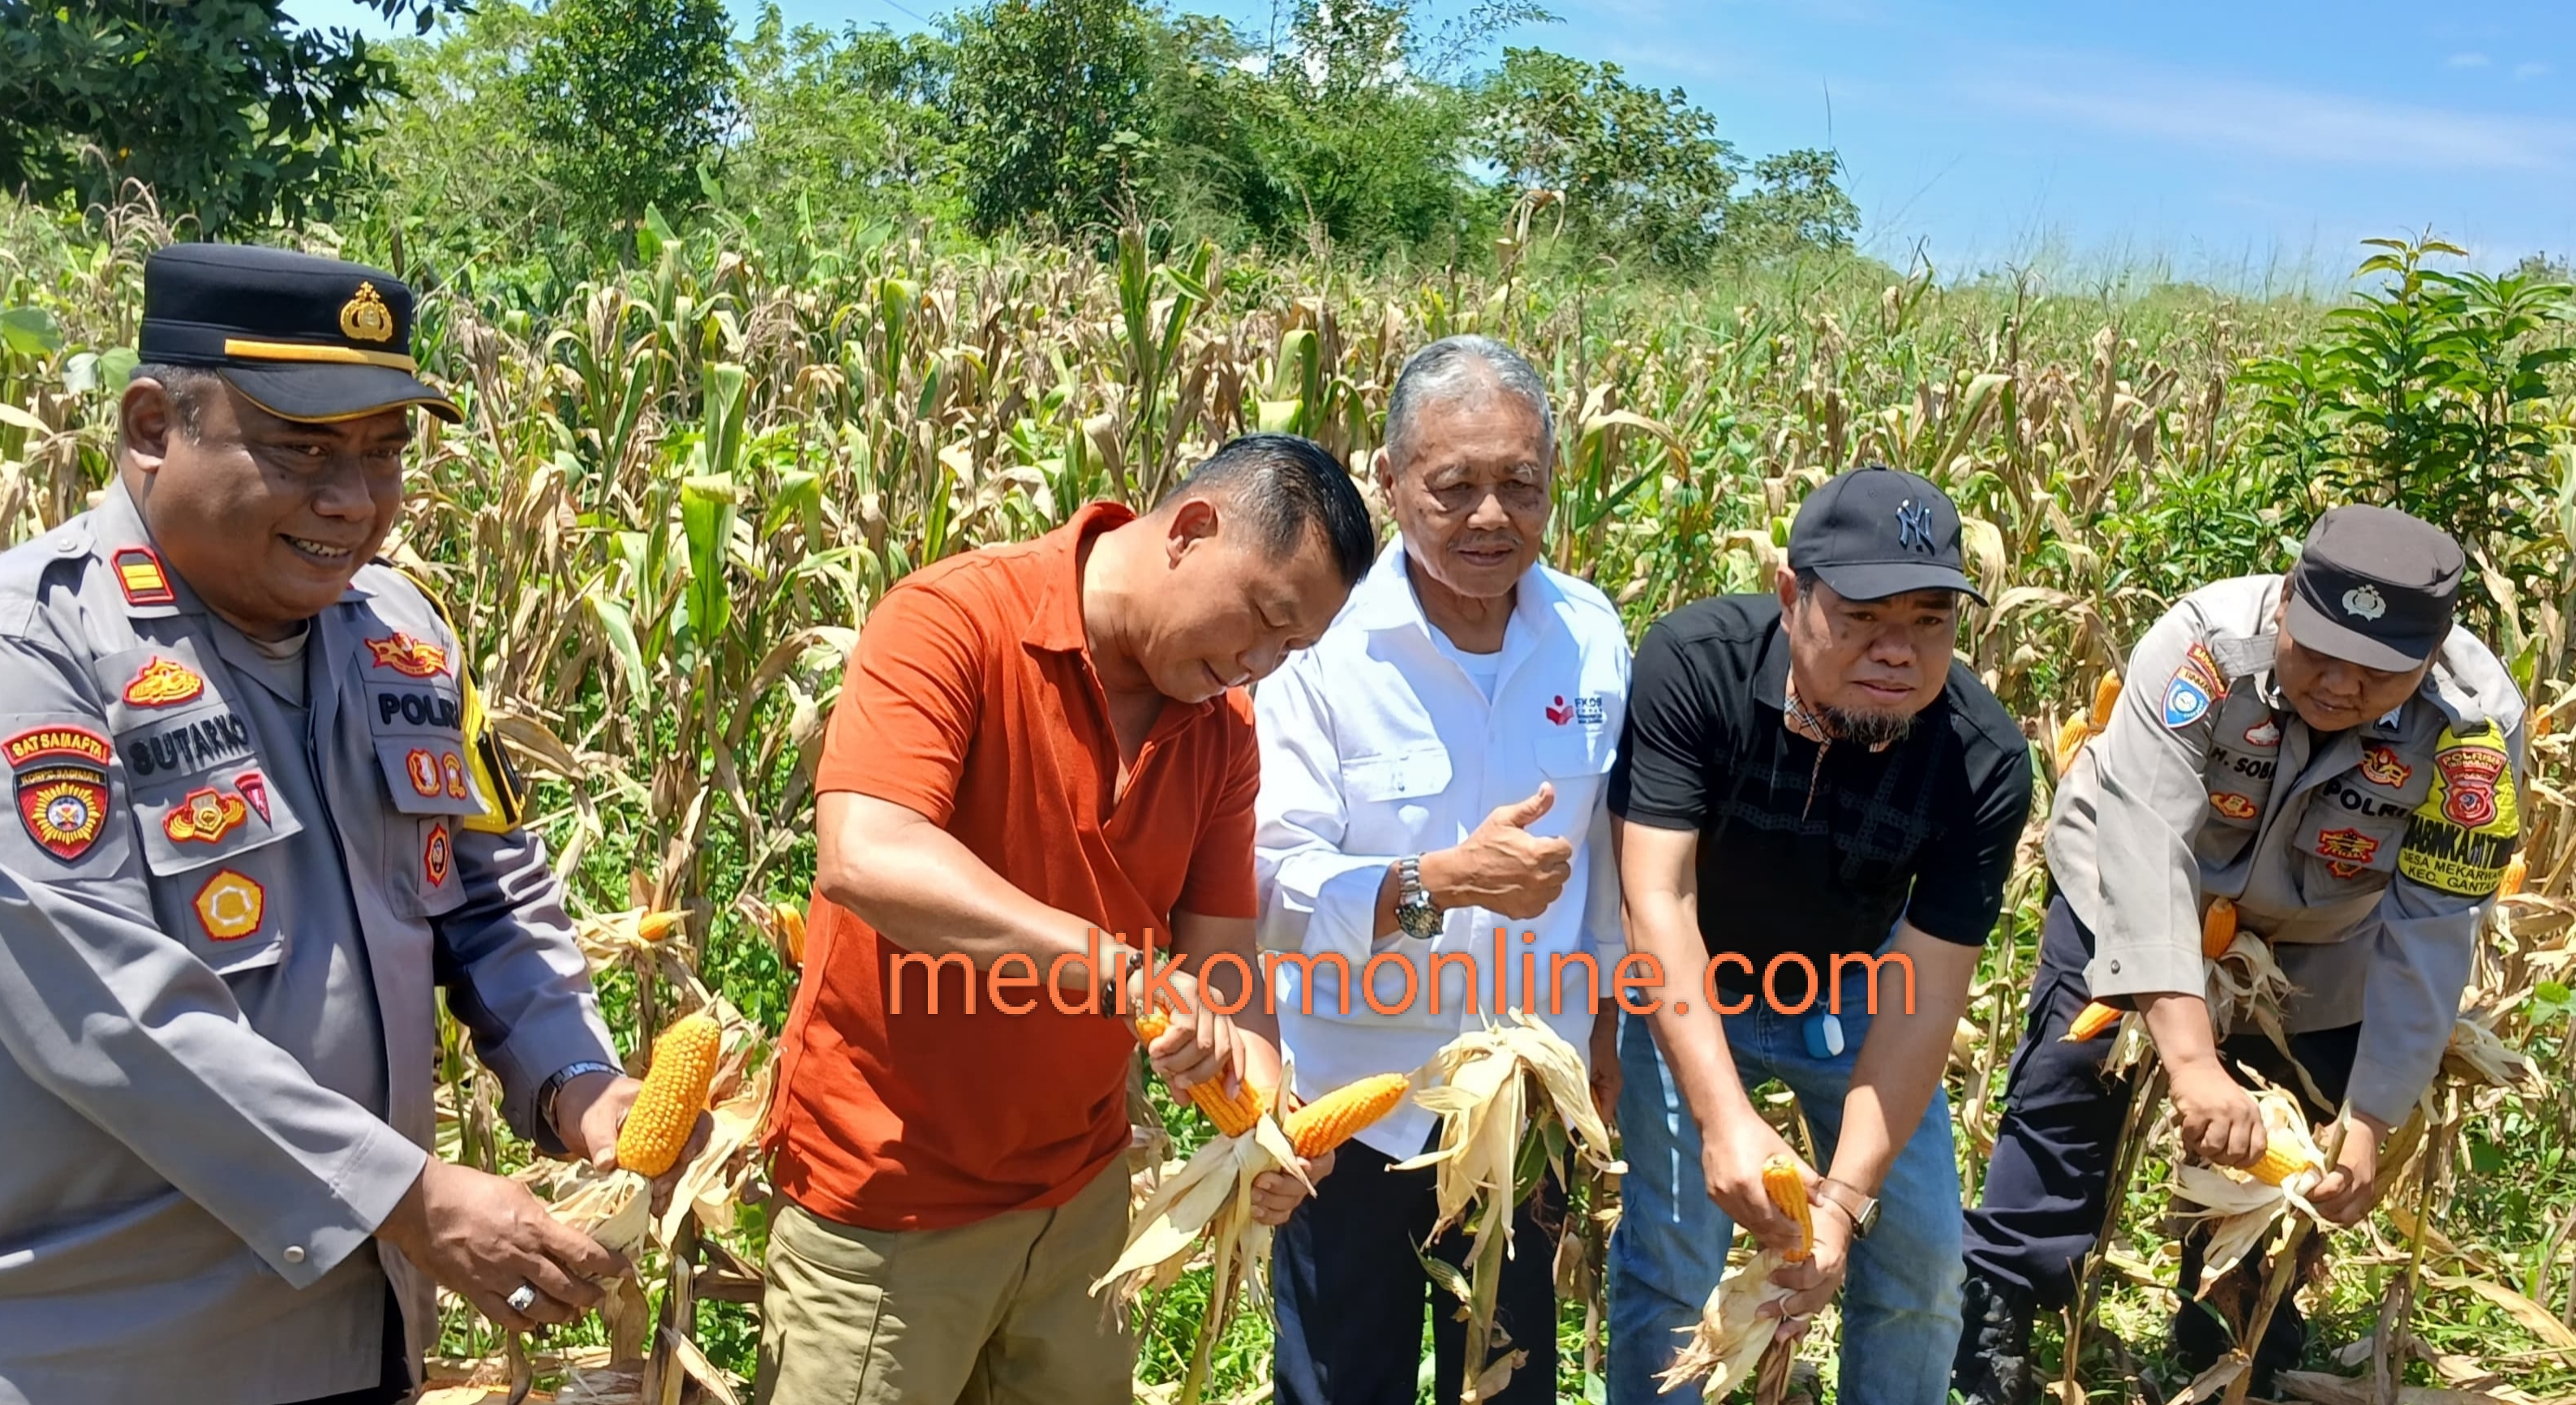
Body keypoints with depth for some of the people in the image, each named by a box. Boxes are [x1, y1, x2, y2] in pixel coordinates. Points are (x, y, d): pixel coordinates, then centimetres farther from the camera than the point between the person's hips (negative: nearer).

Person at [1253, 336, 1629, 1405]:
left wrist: (1601, 1018, 11)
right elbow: (1273, 883, -21)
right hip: (1355, 1092, -3)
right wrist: (1441, 884, -34)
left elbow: (1608, 848, 6)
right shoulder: (1325, 640, -18)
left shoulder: (1592, 637, -5)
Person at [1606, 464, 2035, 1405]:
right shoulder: (1694, 663, -31)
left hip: (1855, 994, 2)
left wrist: (1846, 1196, -32)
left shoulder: (1985, 760, -26)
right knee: (1669, 1260, -5)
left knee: (1922, 1256, 6)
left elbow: (1924, 994, -23)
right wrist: (1723, 1117, -45)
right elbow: (1657, 899, -34)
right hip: (1689, 991, -2)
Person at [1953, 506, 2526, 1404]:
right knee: (2070, 1081, -7)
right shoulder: (2210, 640, -36)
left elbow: (2429, 937, -27)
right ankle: (1990, 1314, 8)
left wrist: (2367, 1129, -32)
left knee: (2278, 1157, 5)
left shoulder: (2475, 724, -30)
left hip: (2312, 945, 2)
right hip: (2136, 890, -1)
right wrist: (2191, 1057, -53)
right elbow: (2145, 841, -44)